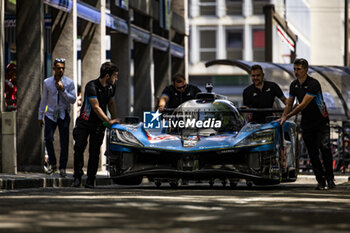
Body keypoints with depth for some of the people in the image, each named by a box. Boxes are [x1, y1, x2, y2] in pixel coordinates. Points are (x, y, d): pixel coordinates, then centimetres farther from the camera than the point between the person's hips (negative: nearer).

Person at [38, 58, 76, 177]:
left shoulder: (69, 82, -1)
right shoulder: (47, 82, 3)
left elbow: (73, 100, -3)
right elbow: (44, 100, 11)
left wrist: (63, 90, -17)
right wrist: (40, 116, 12)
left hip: (64, 115, -1)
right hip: (50, 114, 1)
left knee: (64, 142, -1)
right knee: (48, 138, -12)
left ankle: (62, 168, 8)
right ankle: (52, 164, 6)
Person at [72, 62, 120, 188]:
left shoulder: (111, 87, 4)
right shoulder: (92, 86, -19)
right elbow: (96, 107, -22)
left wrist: (115, 119, 6)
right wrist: (109, 121, -23)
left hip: (99, 124, 4)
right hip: (84, 122, -4)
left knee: (94, 151, -3)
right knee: (79, 148, -9)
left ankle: (90, 180, 0)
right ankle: (77, 177, 1)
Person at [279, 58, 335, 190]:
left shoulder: (313, 84, -20)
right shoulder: (294, 85, 3)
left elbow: (303, 105, -25)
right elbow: (289, 104, 12)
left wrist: (287, 116, -27)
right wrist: (282, 117, -5)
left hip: (321, 121, -6)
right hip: (306, 123, 6)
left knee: (325, 148, -16)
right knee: (312, 153, 0)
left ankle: (330, 179, -11)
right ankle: (321, 181, 3)